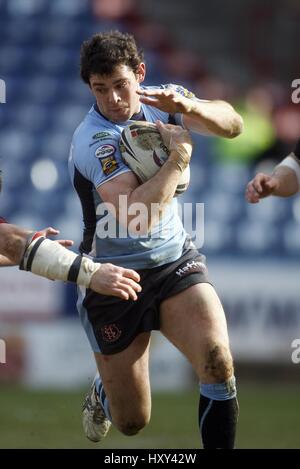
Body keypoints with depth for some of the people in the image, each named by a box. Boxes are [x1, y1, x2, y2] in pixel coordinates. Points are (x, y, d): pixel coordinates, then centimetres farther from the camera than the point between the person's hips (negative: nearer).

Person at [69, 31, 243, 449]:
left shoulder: (158, 101, -3)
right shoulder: (95, 140, -22)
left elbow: (232, 124, -5)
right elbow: (136, 219, -33)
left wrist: (189, 107, -24)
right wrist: (179, 156, -26)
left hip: (176, 262, 4)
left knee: (218, 361, -25)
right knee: (132, 422, 8)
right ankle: (104, 390, 44)